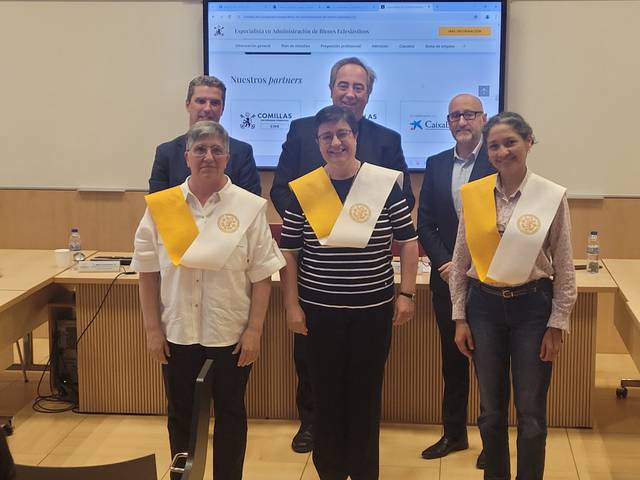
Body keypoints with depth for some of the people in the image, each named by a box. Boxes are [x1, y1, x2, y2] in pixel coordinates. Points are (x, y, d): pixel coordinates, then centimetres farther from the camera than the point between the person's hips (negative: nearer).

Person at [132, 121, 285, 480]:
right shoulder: (160, 206, -3)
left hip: (231, 332, -1)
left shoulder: (249, 207, -7)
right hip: (178, 331, 1)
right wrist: (153, 329, 0)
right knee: (181, 413, 15)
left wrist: (254, 330, -7)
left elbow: (262, 275, -4)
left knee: (230, 413, 13)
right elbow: (148, 273, 2)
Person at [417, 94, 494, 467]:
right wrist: (445, 263, -7)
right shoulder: (436, 164, 8)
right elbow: (425, 223, 6)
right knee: (452, 357, 13)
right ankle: (454, 433, 26)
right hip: (447, 278, 4)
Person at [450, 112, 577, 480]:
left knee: (531, 414, 5)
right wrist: (460, 318, 4)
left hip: (532, 307, -2)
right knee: (491, 411, 12)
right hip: (484, 306, 2)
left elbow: (564, 268, -2)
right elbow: (461, 261, 6)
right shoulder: (473, 194, -1)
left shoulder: (552, 197, -6)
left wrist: (557, 325, -4)